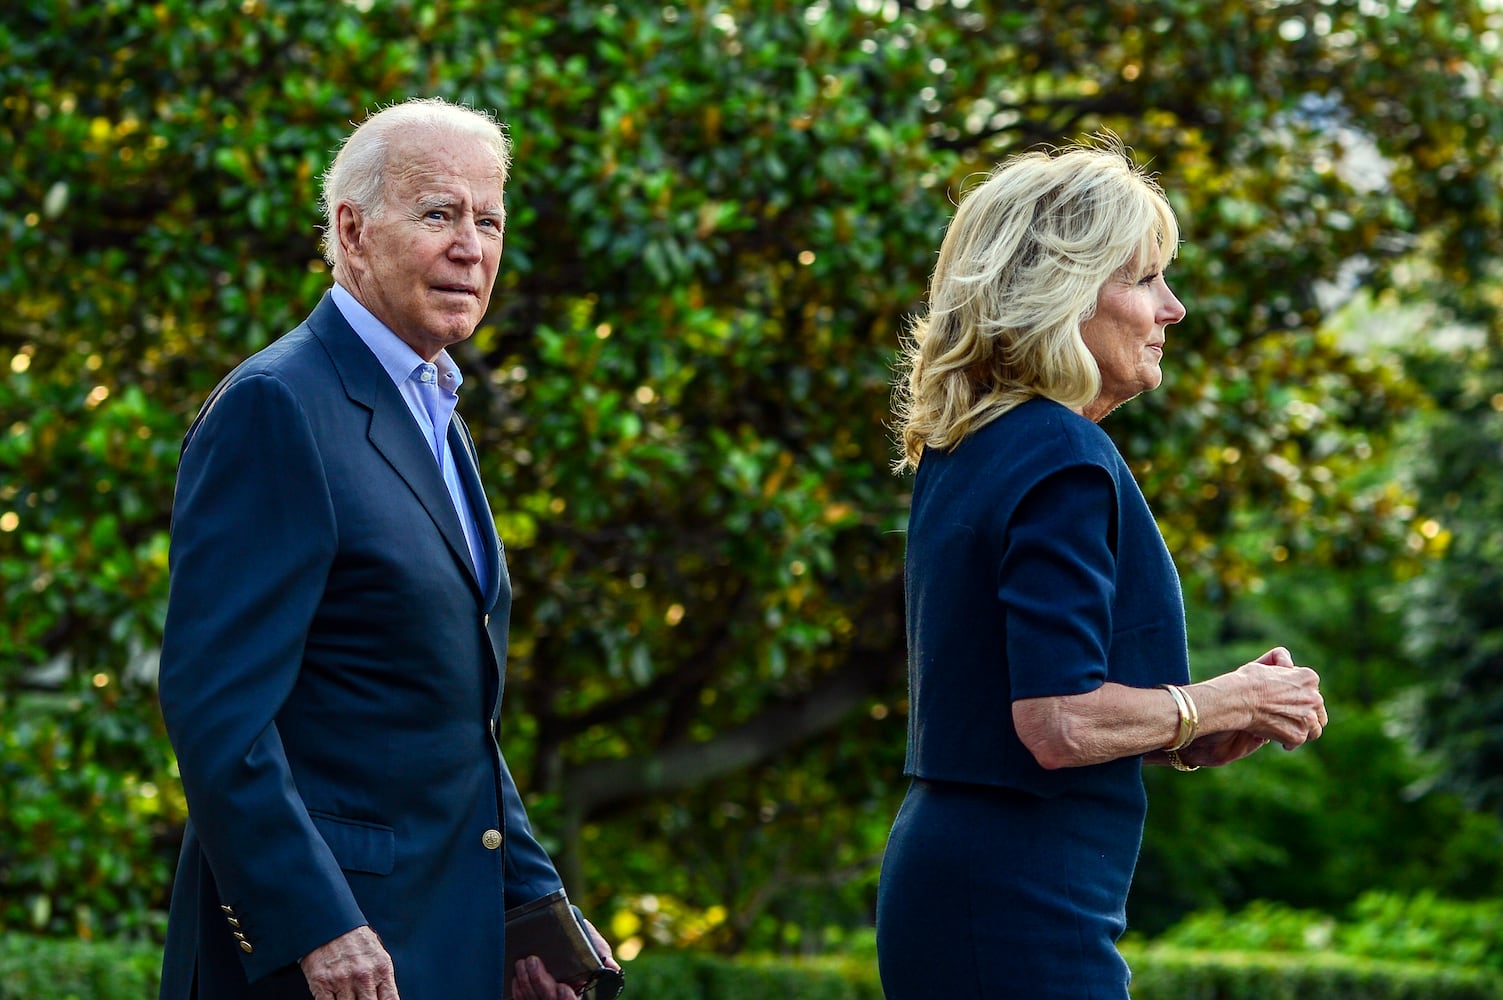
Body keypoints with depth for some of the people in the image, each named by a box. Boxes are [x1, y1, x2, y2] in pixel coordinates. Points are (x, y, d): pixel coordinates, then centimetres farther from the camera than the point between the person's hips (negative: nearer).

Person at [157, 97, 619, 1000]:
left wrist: (530, 898, 15)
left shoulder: (435, 418, 16)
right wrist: (312, 926, -24)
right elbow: (215, 704, -20)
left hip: (445, 928, 9)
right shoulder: (274, 408, -13)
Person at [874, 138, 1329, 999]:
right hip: (1019, 910, -10)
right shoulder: (1066, 465, -15)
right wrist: (1227, 703, -8)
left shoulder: (961, 453, 13)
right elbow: (1058, 724, -22)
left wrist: (1186, 736, 11)